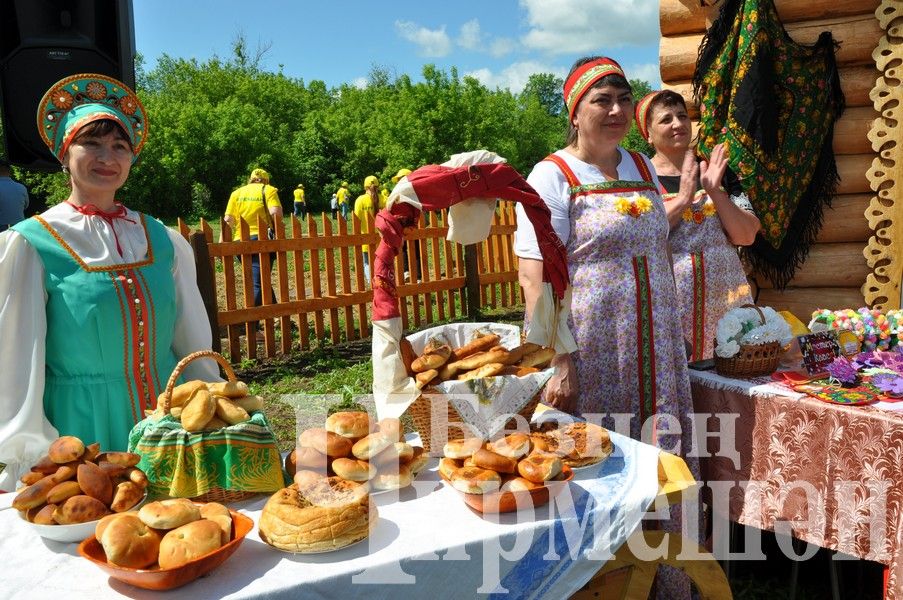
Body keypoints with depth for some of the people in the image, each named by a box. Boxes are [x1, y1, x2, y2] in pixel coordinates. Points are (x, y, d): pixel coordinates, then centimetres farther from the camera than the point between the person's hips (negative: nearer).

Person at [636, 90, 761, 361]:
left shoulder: (718, 173, 13)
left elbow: (747, 236, 5)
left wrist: (714, 191, -7)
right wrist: (684, 199, -16)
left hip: (726, 297, 4)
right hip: (668, 302, -3)